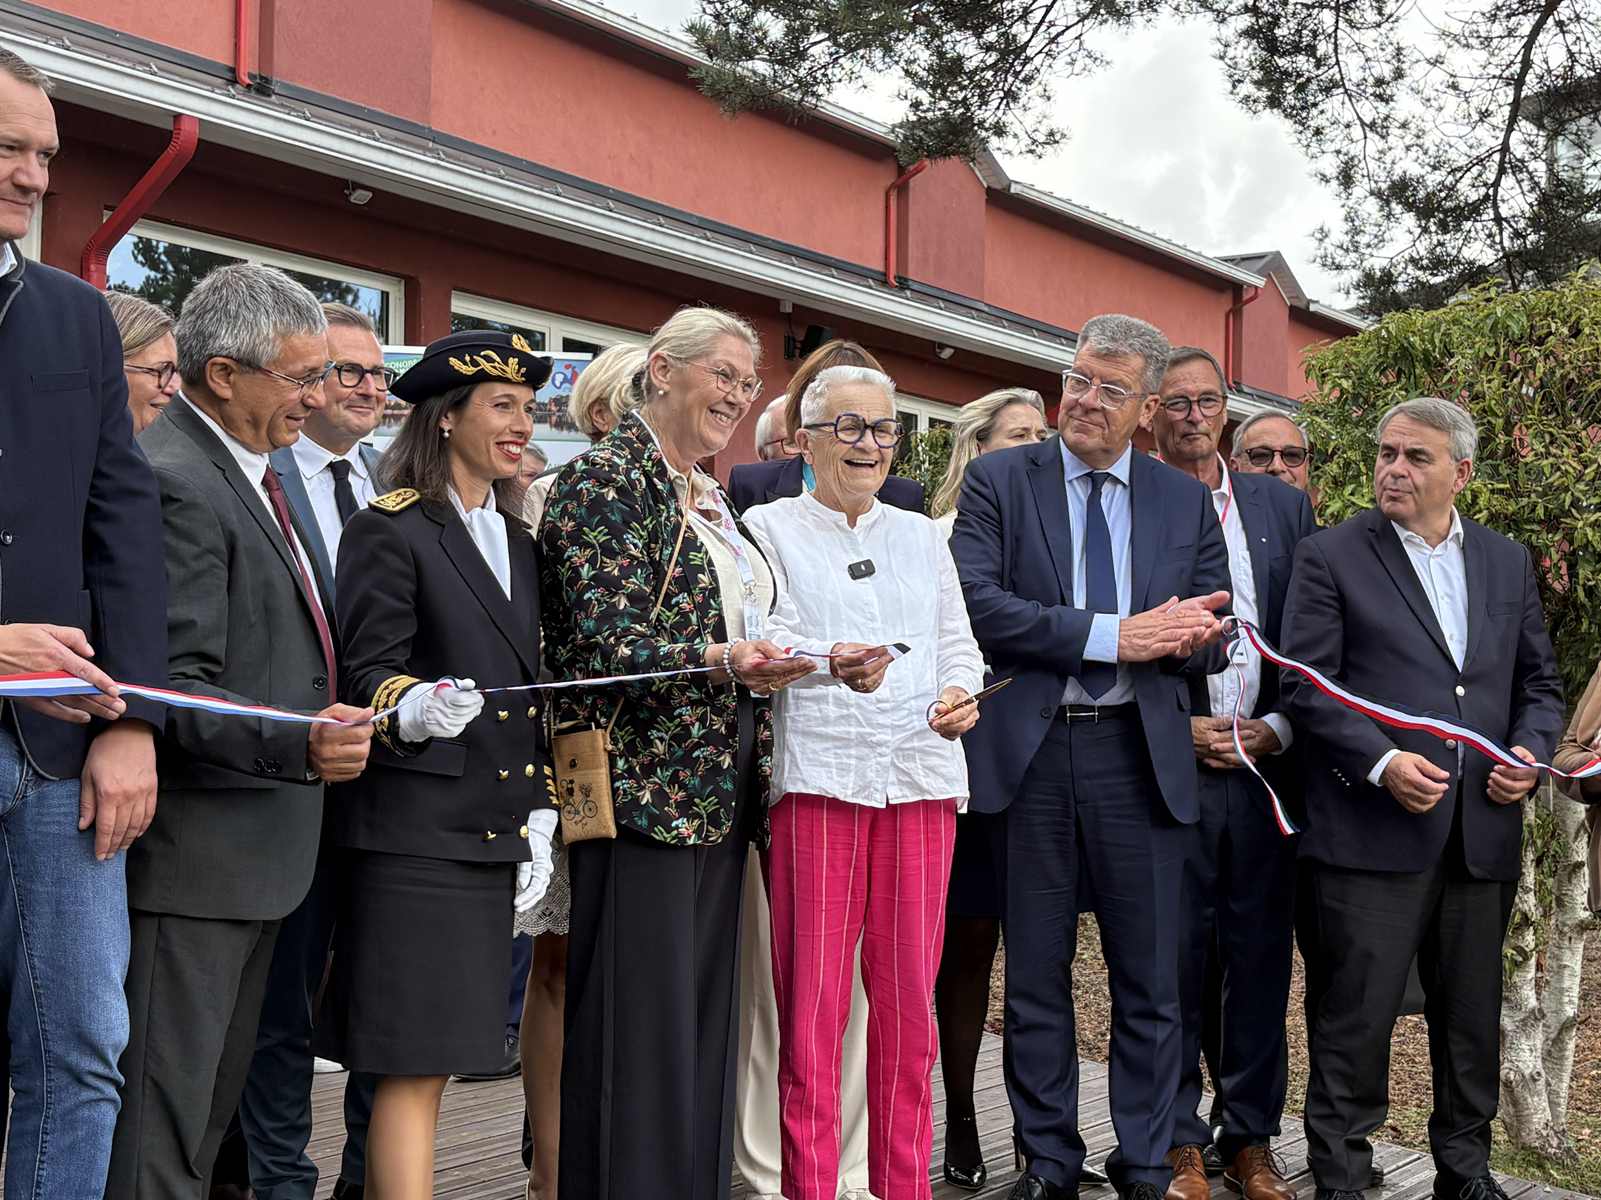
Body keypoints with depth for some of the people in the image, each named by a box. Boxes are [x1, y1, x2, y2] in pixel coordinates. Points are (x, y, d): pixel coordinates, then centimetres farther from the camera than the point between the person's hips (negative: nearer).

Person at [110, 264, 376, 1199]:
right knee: (162, 1123, -4)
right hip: (194, 853, -10)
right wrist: (301, 745, -35)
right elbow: (173, 691, -24)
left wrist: (356, 711, 17)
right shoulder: (175, 481, -18)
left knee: (215, 1104, 17)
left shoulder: (247, 466, 15)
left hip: (258, 842, 10)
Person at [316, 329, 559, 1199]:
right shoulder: (388, 531, -4)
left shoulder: (517, 541, 18)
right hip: (414, 829, -7)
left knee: (434, 1058, 10)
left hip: (493, 832, 7)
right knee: (415, 1063, -8)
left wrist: (538, 817, 13)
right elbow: (369, 674, -10)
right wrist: (417, 708, -32)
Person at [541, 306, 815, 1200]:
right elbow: (608, 643, -16)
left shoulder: (711, 498, 19)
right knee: (640, 1024, -5)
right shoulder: (607, 481, -7)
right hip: (645, 784, -8)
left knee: (707, 1017, 11)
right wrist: (724, 662, -28)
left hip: (720, 791, 9)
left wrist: (777, 661, 8)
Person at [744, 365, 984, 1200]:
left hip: (920, 777, 4)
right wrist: (831, 663, -26)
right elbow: (765, 641, -5)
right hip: (814, 777, -3)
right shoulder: (768, 528, 7)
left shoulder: (921, 535, 21)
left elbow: (958, 642, 16)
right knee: (811, 998, -4)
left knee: (908, 996, 5)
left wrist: (960, 692, -7)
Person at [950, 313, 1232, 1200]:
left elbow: (1212, 640, 8)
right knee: (1036, 978, 9)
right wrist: (1111, 635, -17)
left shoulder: (1186, 502, 9)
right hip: (1030, 754, -1)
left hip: (1142, 757, 2)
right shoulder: (998, 481, 2)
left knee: (1150, 981, 8)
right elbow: (976, 602, -12)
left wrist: (1185, 634, -17)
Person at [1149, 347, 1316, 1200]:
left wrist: (1276, 729, -2)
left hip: (1265, 763, 3)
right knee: (1174, 957, 2)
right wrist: (1177, 730, -8)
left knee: (1260, 956, 7)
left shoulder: (1283, 506, 12)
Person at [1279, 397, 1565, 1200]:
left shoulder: (1508, 563, 14)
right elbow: (1307, 687, -6)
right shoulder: (1330, 557, -1)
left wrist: (1531, 750, -2)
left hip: (1482, 832, 5)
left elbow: (1538, 681, 18)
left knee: (1472, 1015, 14)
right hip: (1373, 830, -4)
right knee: (1356, 1015, -1)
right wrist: (1382, 763, -17)